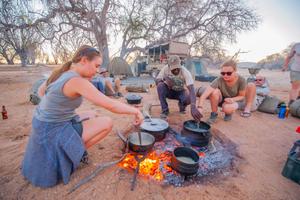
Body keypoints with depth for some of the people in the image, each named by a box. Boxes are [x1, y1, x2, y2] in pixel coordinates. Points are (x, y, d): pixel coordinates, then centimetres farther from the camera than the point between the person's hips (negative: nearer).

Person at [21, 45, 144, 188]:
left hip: (44, 126, 9)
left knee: (92, 116, 23)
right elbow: (111, 105, -29)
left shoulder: (61, 72, 2)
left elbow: (41, 91, 18)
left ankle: (71, 150, 16)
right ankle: (75, 153, 4)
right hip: (54, 132, -9)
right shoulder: (77, 81, -26)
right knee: (107, 123, -11)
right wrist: (135, 110, -16)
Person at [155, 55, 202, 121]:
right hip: (169, 91, 2)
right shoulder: (165, 68, -22)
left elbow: (191, 90, -39)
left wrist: (193, 107, -54)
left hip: (180, 92, -1)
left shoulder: (185, 72, -29)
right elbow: (157, 81, -18)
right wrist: (165, 80, -41)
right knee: (160, 85, -31)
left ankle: (181, 105, 6)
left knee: (189, 98, -34)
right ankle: (164, 110, -15)